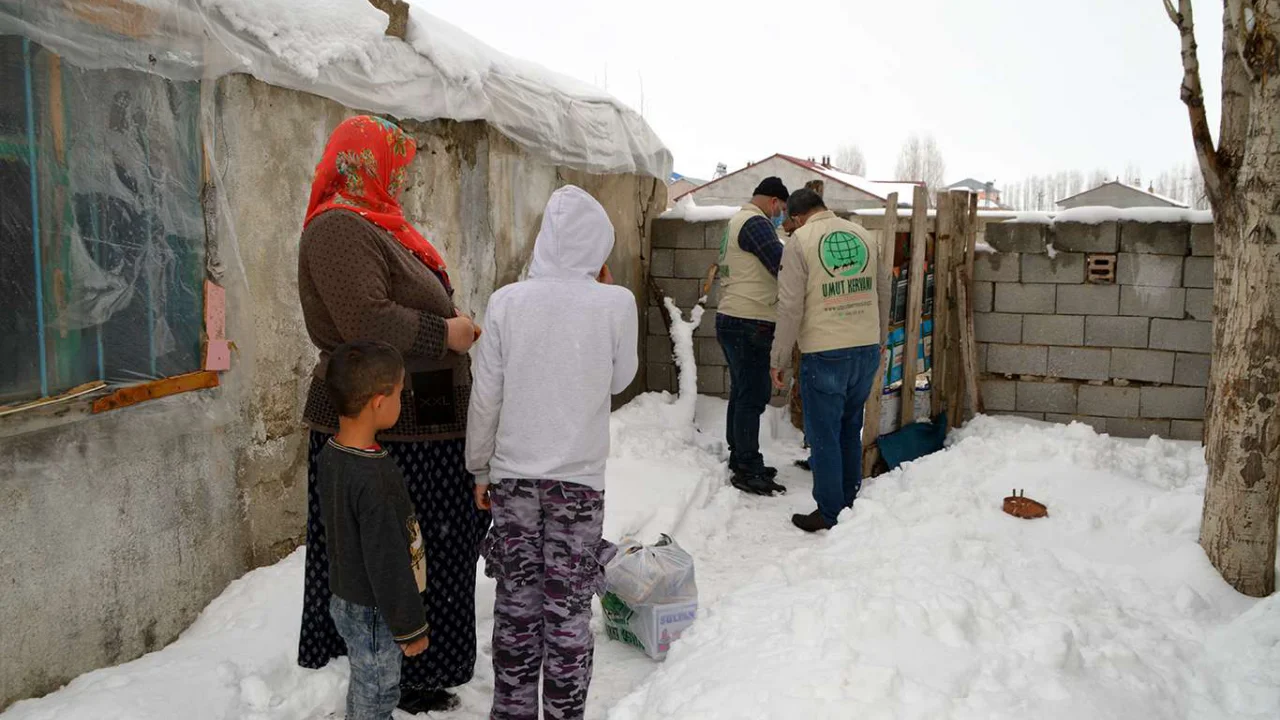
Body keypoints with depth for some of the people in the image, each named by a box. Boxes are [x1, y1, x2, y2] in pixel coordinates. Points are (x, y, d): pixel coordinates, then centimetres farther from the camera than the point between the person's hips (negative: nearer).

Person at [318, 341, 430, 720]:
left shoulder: (329, 456, -3)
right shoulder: (376, 479, -32)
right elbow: (387, 563, -26)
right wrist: (410, 626, -14)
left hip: (346, 599, 8)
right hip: (374, 614, -8)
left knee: (363, 688, 25)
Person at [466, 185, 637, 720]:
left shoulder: (506, 301, -5)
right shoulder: (616, 304, -9)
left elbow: (485, 398, -2)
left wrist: (480, 469, 11)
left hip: (513, 475, 2)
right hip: (579, 476, -2)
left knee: (516, 600, 13)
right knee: (568, 607, 8)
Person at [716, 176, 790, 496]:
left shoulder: (737, 222, 20)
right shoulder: (755, 222, -12)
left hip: (735, 321, 11)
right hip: (749, 324, -11)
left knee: (741, 392, 15)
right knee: (753, 397, -7)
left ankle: (740, 460, 24)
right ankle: (749, 472, -3)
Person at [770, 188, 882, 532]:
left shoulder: (800, 241, -8)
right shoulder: (862, 234, 9)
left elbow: (790, 307, -10)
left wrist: (778, 359, -3)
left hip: (824, 353, -6)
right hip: (868, 348, 6)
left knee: (823, 435, 6)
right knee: (851, 430, 19)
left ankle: (829, 513, 15)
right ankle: (850, 504, 29)